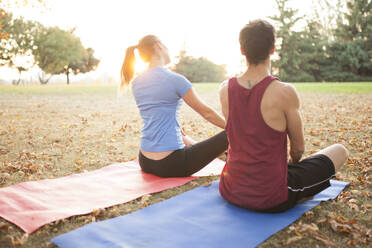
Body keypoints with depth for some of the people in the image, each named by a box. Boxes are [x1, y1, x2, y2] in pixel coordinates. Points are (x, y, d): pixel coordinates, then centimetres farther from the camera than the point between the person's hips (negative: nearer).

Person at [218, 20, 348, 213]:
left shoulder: (225, 90, -5)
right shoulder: (285, 92, -18)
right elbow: (298, 148, -4)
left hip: (231, 192, 5)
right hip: (272, 199, -4)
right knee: (340, 151, 16)